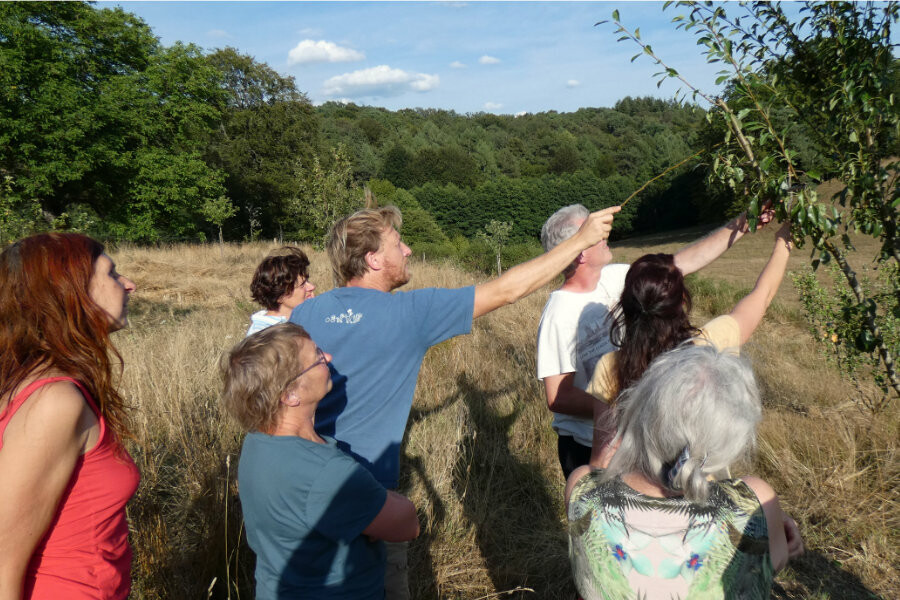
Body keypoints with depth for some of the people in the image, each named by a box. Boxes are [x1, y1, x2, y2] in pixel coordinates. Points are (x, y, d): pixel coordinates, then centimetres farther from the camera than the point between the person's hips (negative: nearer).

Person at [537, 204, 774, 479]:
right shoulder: (559, 315, -25)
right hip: (589, 448, -7)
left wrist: (742, 224, 4)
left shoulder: (612, 279, -3)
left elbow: (683, 262, 5)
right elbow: (558, 398, -25)